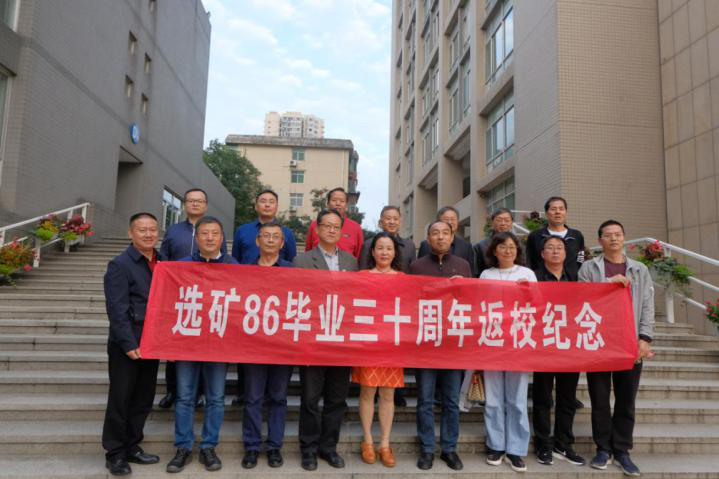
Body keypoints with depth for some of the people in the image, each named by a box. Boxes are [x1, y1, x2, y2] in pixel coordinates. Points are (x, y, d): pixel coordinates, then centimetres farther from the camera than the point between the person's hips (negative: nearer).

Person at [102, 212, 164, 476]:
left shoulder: (163, 263, 9)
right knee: (120, 400, 5)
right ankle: (114, 453, 20)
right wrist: (129, 344, -19)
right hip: (127, 345, -6)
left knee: (143, 399, 14)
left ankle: (132, 447, 29)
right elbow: (117, 309, -15)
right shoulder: (119, 265, -10)